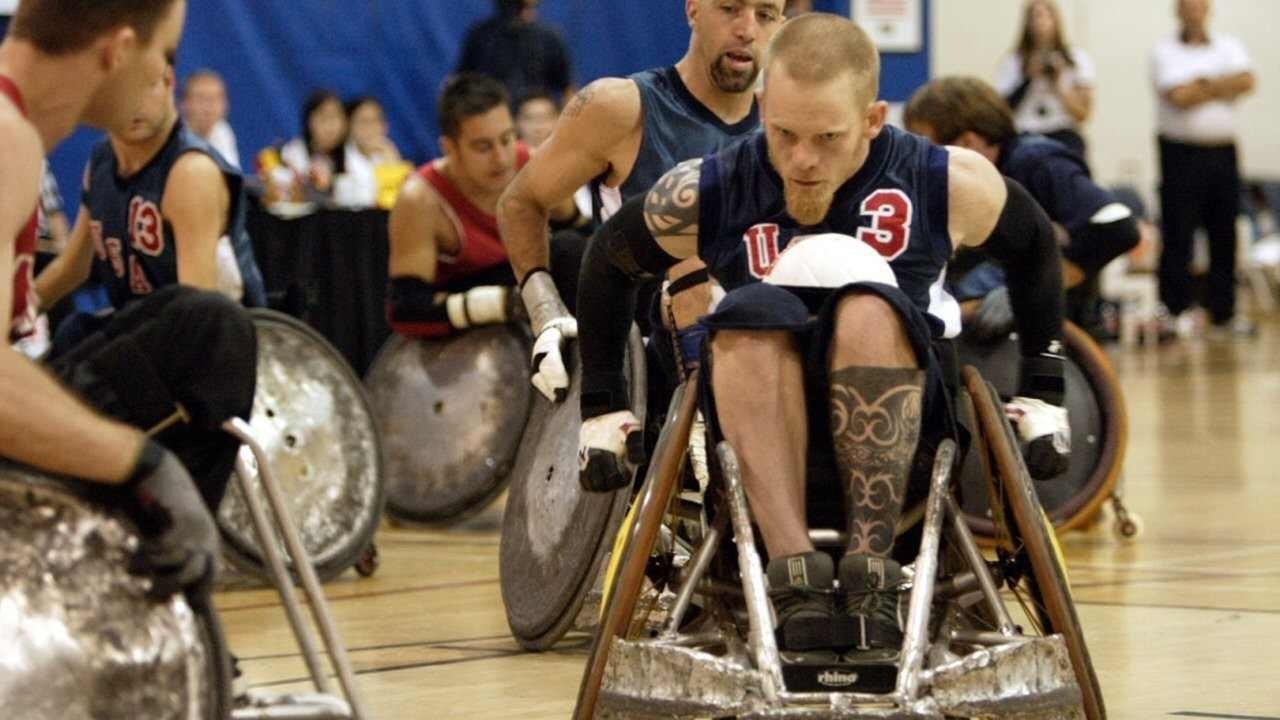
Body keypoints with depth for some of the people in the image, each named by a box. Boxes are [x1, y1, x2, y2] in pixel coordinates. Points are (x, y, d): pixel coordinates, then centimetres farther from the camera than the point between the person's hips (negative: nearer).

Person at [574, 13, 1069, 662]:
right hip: (756, 413, 1)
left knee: (867, 308, -35)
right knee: (755, 311, -34)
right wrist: (600, 408, 12)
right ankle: (793, 574, -46)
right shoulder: (706, 196, -9)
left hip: (900, 410, -1)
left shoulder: (948, 185, -9)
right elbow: (608, 261, 10)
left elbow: (1033, 245, 11)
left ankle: (871, 568, -37)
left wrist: (1044, 392, 12)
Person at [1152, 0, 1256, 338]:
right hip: (1181, 153, -4)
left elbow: (1247, 81, -5)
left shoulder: (1229, 46, 13)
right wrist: (1223, 88, -3)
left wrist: (1204, 84, -11)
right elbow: (1179, 97, -13)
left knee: (1224, 235, 6)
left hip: (1223, 151, 4)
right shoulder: (1166, 51, 1)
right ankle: (1175, 312, 1)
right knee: (1177, 237, -4)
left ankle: (1223, 313, 13)